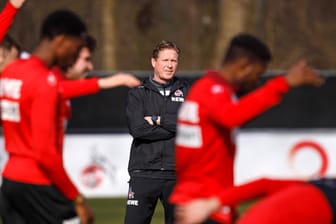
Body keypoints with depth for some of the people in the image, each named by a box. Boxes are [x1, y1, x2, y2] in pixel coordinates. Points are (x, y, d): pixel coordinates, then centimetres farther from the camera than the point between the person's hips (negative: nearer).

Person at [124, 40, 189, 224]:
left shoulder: (186, 92, 12)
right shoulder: (137, 94, 7)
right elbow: (137, 128, -9)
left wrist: (158, 119, -6)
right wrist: (174, 128, -9)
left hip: (176, 175, 2)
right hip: (144, 173, -2)